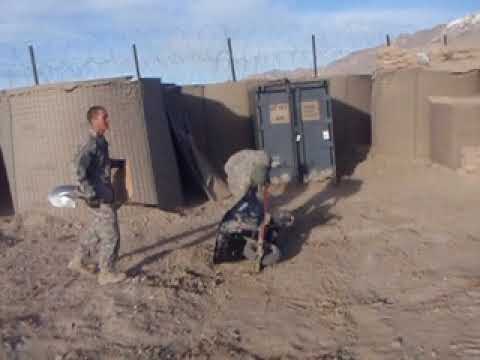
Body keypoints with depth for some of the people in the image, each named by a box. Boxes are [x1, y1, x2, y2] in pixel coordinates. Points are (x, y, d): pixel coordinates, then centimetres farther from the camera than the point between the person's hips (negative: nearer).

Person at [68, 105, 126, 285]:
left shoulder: (100, 141, 10)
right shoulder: (92, 143, -20)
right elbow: (78, 168, -28)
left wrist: (121, 163, 19)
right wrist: (90, 194, -26)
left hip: (104, 194, 10)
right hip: (100, 197, -10)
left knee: (96, 230, 22)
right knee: (111, 235, 0)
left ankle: (78, 261, 36)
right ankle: (107, 273, 14)